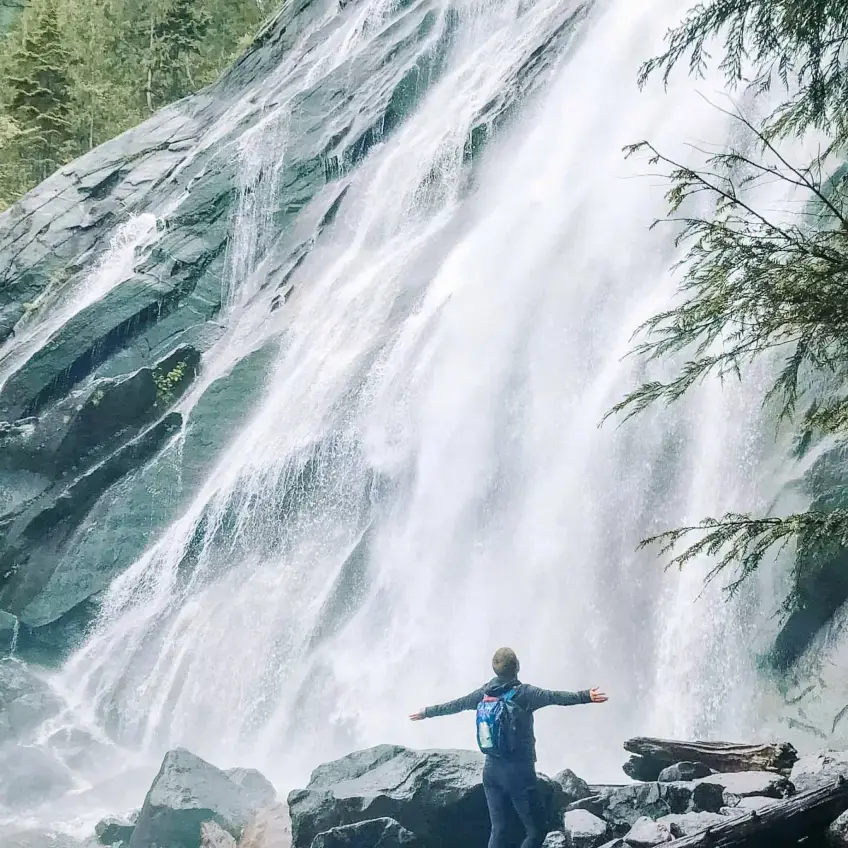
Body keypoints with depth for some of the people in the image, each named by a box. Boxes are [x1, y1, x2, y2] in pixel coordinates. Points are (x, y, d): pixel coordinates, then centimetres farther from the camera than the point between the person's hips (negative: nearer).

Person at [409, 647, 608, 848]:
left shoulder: (484, 693, 6)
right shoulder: (524, 693, -12)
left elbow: (454, 705, 20)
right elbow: (554, 697, -28)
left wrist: (427, 712, 36)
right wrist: (585, 696, -39)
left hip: (491, 770, 6)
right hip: (519, 772, -6)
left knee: (498, 830, 12)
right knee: (536, 831, 0)